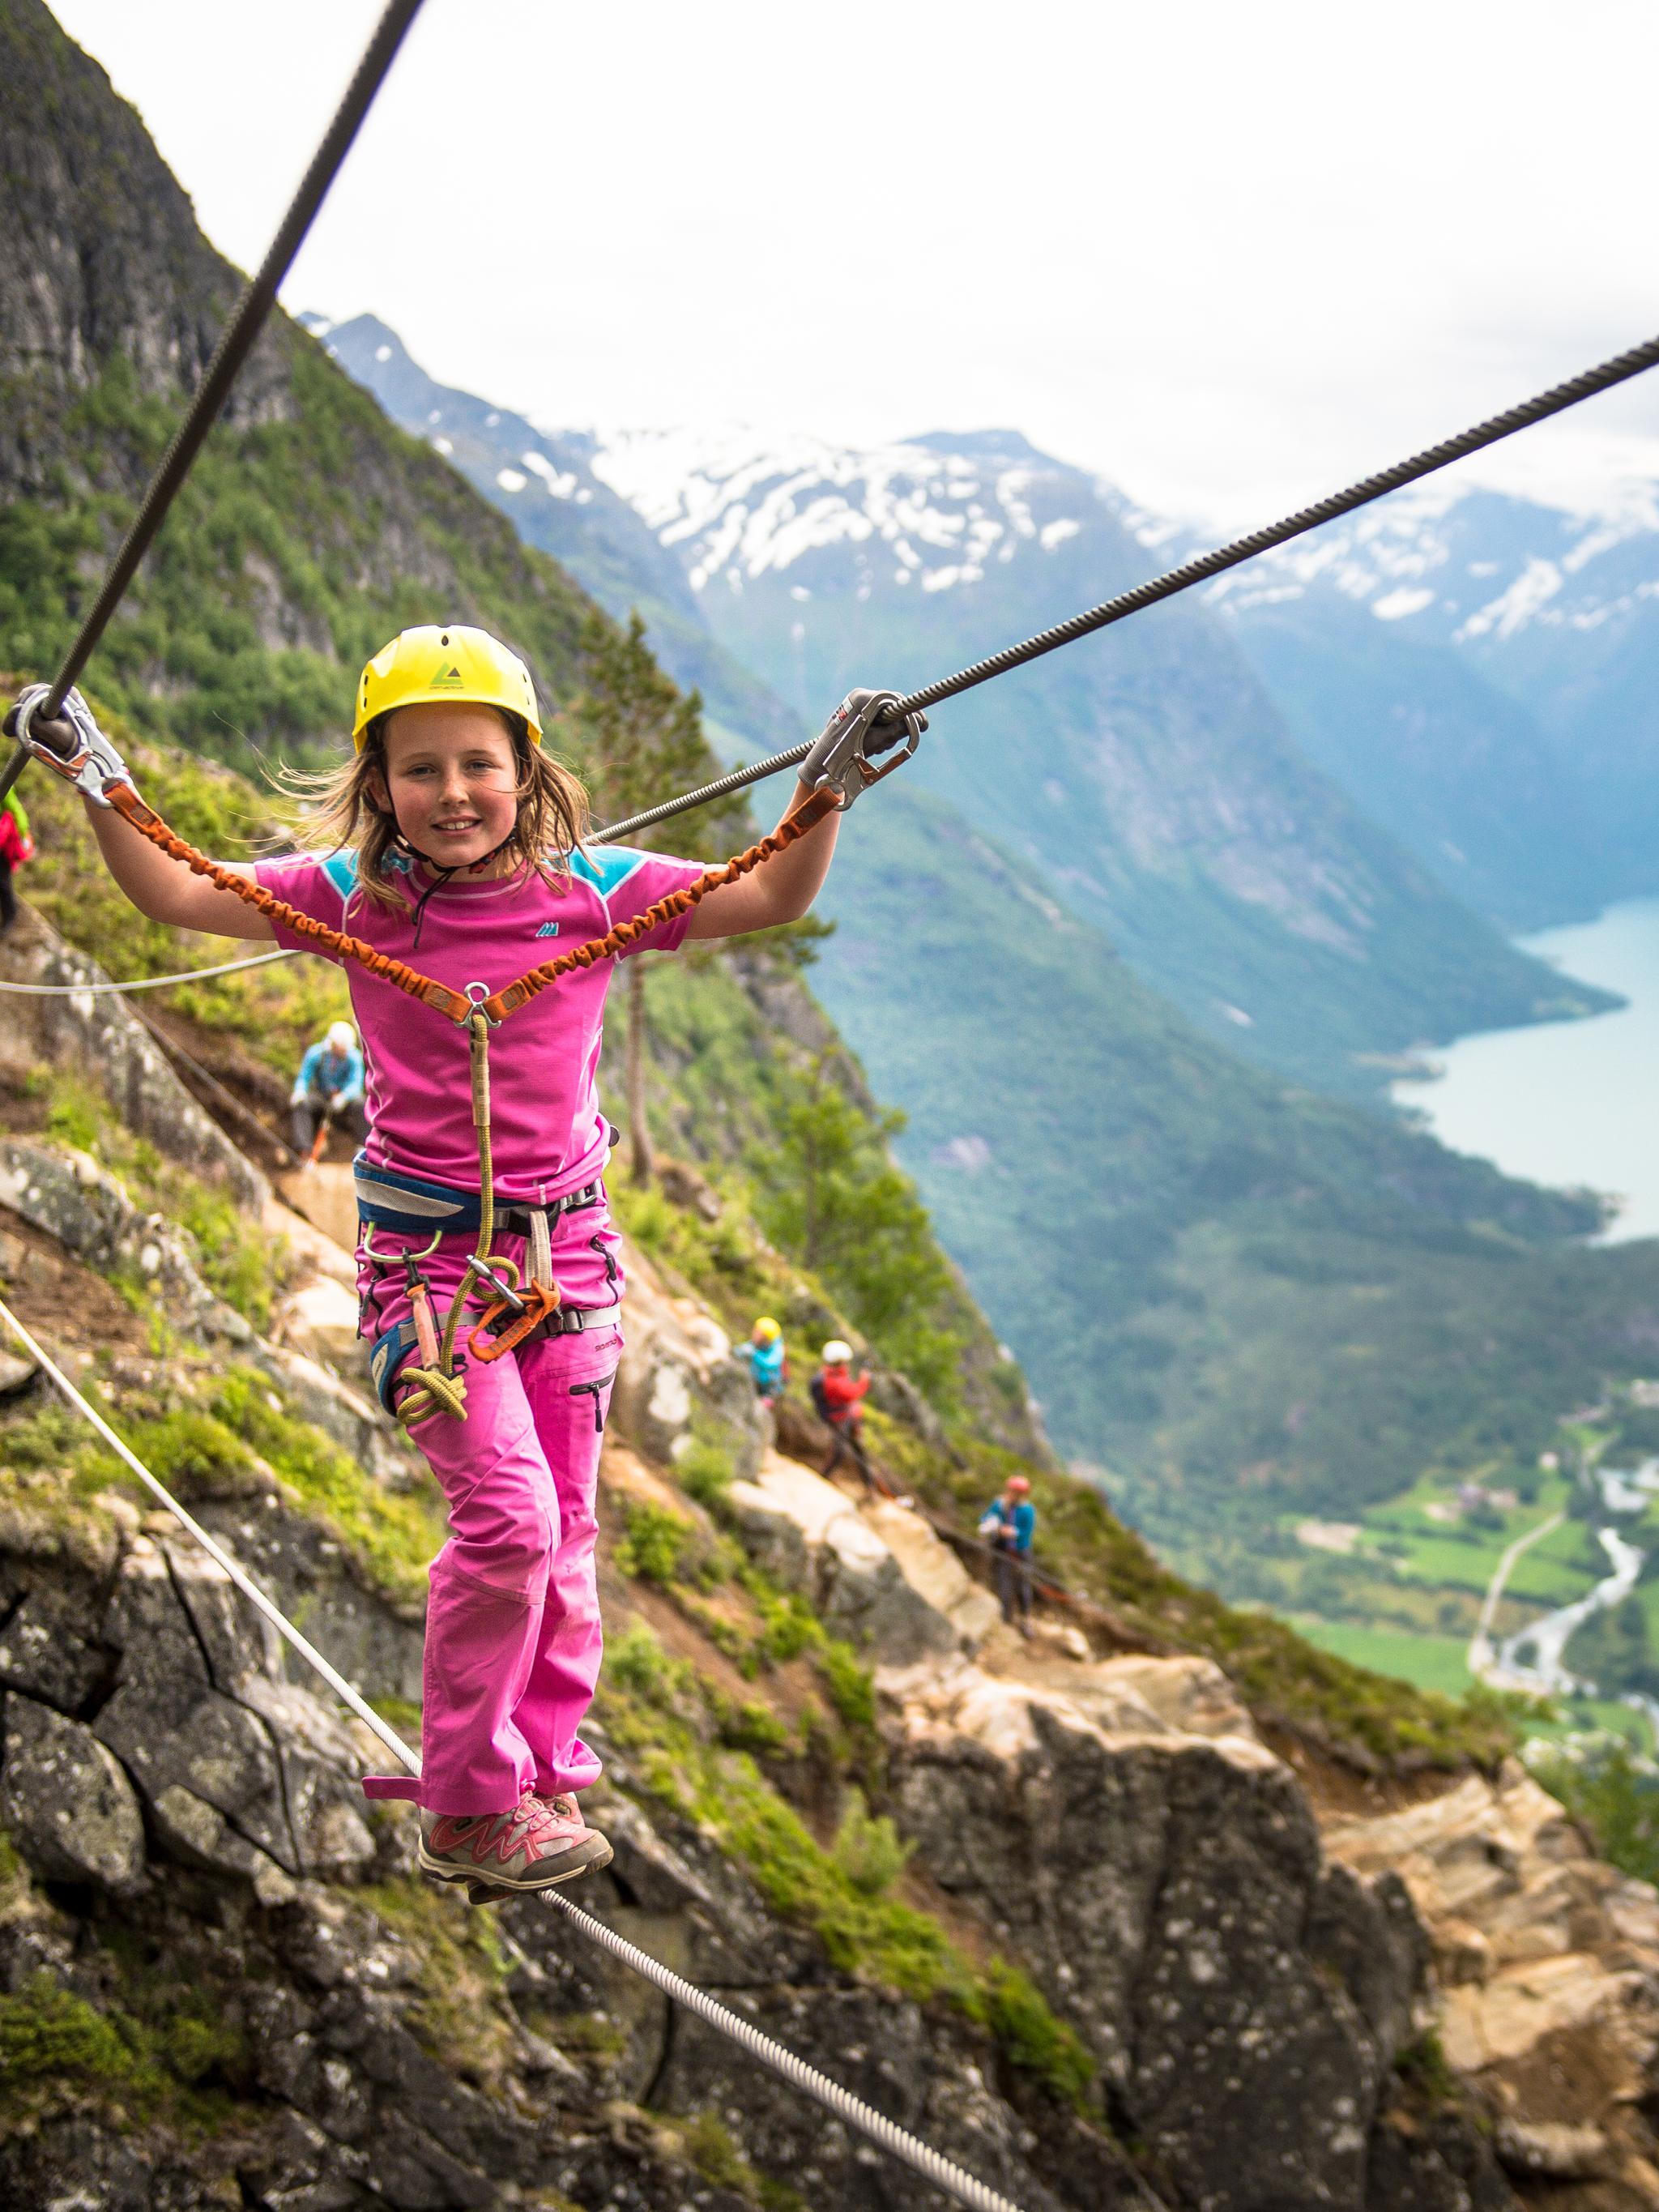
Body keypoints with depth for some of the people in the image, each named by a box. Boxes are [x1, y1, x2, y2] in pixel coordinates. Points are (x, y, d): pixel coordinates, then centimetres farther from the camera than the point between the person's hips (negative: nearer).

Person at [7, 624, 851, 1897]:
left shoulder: (592, 889, -4)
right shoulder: (353, 896, -4)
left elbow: (776, 900, -4)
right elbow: (175, 894, -1)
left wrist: (825, 794, -18)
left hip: (567, 1242, 3)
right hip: (428, 1250, -2)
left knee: (563, 1529, 8)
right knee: (508, 1514, -14)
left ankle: (546, 1779, 25)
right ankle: (468, 1806, 2)